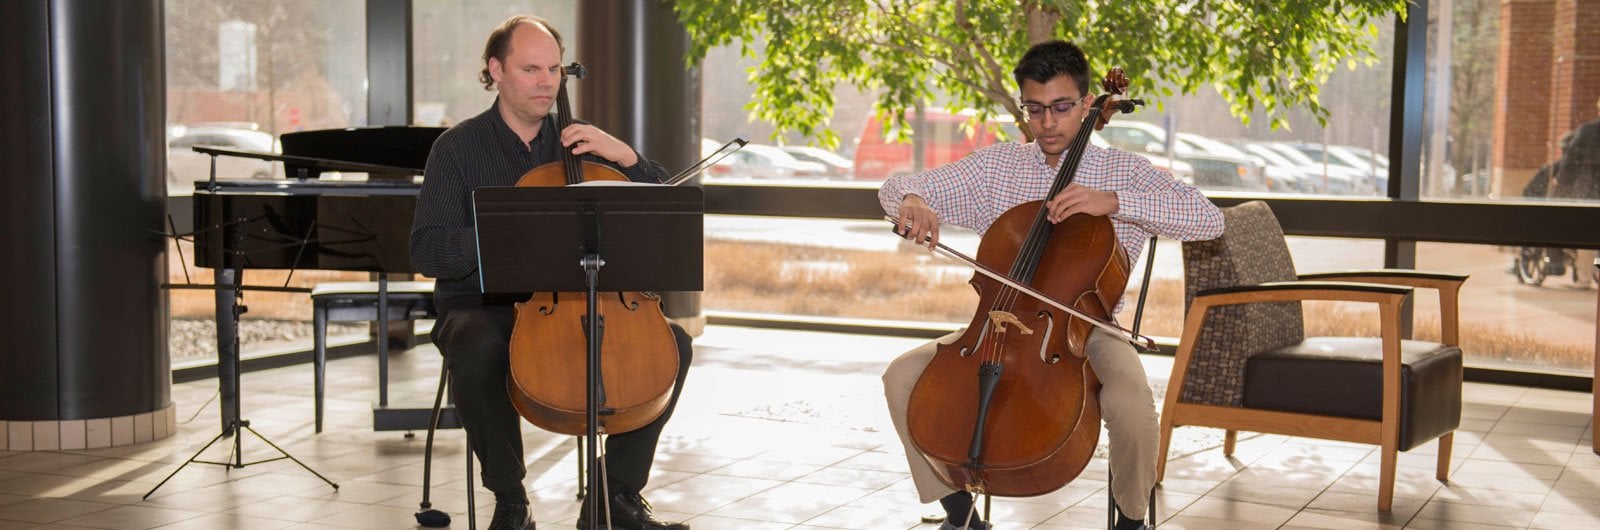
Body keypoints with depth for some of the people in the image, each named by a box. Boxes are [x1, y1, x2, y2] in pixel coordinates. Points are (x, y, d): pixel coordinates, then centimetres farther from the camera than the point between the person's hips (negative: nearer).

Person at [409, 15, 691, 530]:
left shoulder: (577, 143, 12)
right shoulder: (458, 146, 1)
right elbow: (427, 250, -10)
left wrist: (625, 155, -10)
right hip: (481, 307, -3)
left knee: (672, 341, -18)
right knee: (479, 350, -38)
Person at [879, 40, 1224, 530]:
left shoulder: (1124, 172, -1)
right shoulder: (993, 166, 6)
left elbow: (1209, 220, -14)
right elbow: (895, 187, 6)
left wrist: (1114, 201, -26)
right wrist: (910, 201, -21)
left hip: (1087, 332, -3)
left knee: (1132, 405, -34)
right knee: (903, 376, -17)